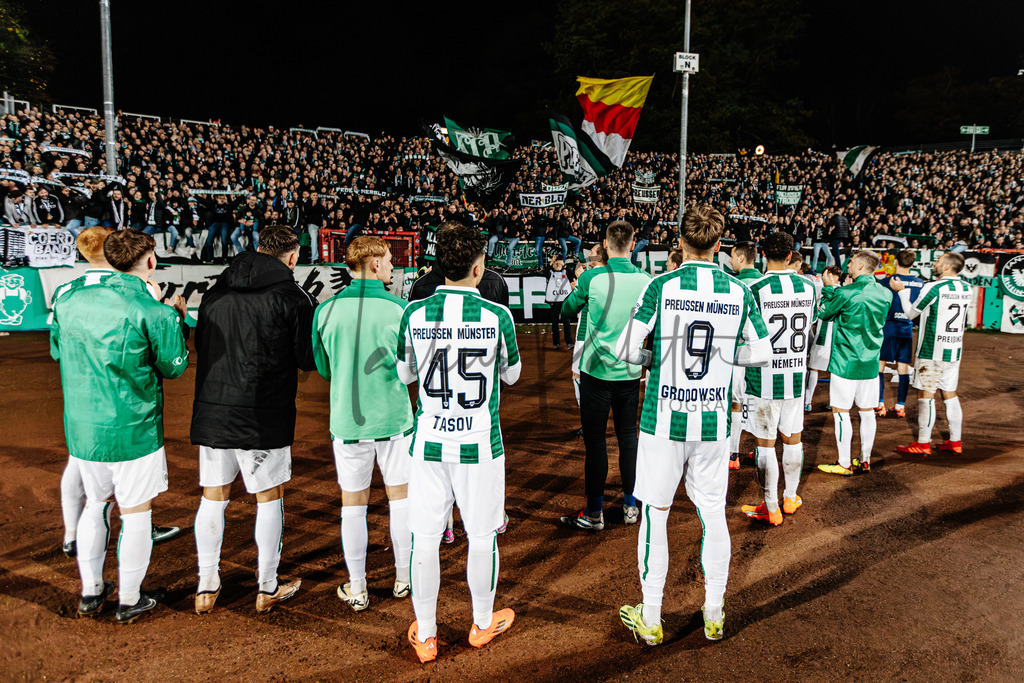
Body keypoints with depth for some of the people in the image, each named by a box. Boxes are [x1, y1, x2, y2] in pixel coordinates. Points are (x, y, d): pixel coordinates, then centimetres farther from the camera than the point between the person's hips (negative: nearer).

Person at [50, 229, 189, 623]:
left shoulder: (70, 298, 1)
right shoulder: (154, 313, -17)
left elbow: (56, 350, 16)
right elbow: (173, 367, -4)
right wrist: (178, 321, 8)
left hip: (81, 427, 6)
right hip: (133, 431, -6)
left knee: (96, 503, 22)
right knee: (136, 513, 9)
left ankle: (90, 592, 34)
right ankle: (129, 601, 21)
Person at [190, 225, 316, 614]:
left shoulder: (215, 291, 9)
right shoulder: (290, 296, -8)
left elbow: (200, 345, 18)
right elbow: (309, 359, -6)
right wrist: (314, 317, 11)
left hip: (212, 410, 5)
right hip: (263, 417, -5)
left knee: (213, 499, 14)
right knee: (269, 499, 10)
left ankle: (206, 588, 23)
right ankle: (268, 589, 21)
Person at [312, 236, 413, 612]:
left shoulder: (326, 310, -5)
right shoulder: (398, 308, -10)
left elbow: (323, 368, 6)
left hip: (347, 422, 1)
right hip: (393, 418, -1)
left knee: (353, 503, 11)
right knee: (400, 496, 15)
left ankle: (357, 589, 22)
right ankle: (403, 577, 28)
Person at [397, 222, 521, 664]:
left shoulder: (415, 314, -5)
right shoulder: (497, 316, -10)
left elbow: (404, 375, 9)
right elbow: (512, 375, 5)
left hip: (429, 443, 2)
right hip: (479, 444, -1)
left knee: (425, 539, 11)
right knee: (482, 536, 15)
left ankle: (425, 635, 25)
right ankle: (483, 623, 34)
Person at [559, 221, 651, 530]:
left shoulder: (592, 278, -13)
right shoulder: (646, 280, -4)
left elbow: (566, 311, 4)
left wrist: (575, 289, 21)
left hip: (597, 371, -3)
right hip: (630, 372, 3)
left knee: (595, 439, 4)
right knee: (628, 436, 14)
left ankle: (594, 512, 11)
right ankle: (630, 505, 25)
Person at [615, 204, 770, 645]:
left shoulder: (661, 287, -10)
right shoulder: (739, 293, -1)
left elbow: (625, 349, -13)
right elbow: (761, 354, 7)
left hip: (664, 421, -2)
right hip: (714, 422, 3)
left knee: (655, 513, 9)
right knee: (713, 515, 15)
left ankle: (650, 620, 19)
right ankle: (714, 615, 29)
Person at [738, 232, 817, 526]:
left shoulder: (755, 289, -14)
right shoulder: (808, 287, 1)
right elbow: (808, 327, 14)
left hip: (764, 377, -5)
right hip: (796, 375, 5)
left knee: (765, 443, 4)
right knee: (792, 438, 17)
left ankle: (771, 508, 12)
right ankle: (790, 498, 32)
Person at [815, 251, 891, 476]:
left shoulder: (846, 293, -16)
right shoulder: (885, 294, 3)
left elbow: (824, 313, -2)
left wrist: (829, 287, 9)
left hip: (845, 362, -6)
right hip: (871, 362, 6)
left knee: (841, 412, 2)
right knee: (867, 412, 13)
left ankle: (844, 464, 6)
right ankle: (865, 460, 22)